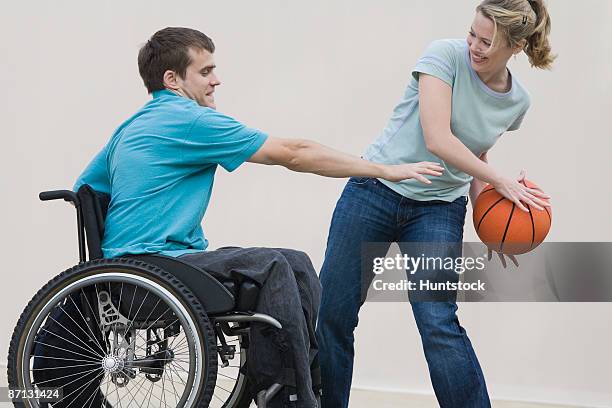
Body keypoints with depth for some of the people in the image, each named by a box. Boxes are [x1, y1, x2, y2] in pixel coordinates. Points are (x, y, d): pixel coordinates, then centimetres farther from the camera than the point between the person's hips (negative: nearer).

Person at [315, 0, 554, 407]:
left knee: (439, 323, -15)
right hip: (375, 190, -2)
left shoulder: (517, 101, 3)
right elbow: (437, 139, -20)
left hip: (439, 210, 2)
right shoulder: (446, 55, -12)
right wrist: (502, 181, -15)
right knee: (331, 315, 0)